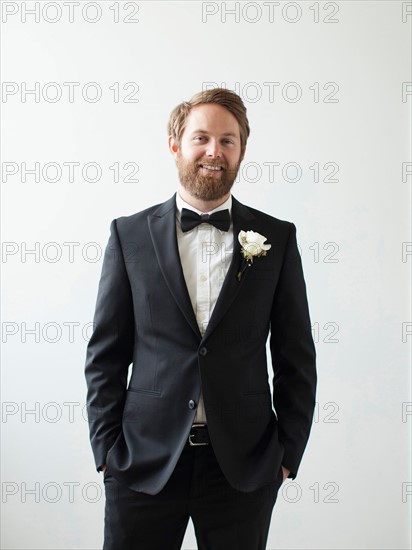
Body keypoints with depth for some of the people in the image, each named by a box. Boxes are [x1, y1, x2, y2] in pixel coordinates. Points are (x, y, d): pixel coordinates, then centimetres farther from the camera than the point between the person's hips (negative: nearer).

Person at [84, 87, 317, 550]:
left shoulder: (277, 238, 2)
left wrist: (288, 452, 1)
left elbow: (296, 357, 4)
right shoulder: (130, 234, 1)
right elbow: (105, 353, 3)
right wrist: (107, 448, -1)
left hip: (245, 466, 1)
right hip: (144, 461, 0)